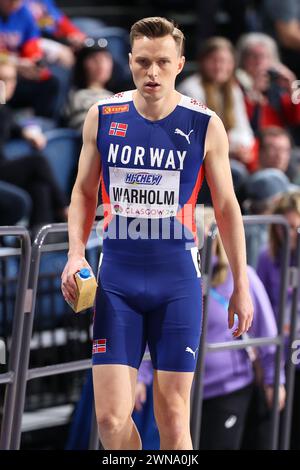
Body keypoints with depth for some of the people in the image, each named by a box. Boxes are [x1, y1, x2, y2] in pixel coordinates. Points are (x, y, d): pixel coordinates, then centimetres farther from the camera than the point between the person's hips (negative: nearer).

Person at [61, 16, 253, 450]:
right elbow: (84, 191, 13)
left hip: (178, 283, -1)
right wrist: (76, 252, -2)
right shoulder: (102, 117, 2)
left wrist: (241, 284, 5)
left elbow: (226, 206, 5)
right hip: (117, 279, 1)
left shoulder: (205, 126, -3)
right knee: (111, 418, -5)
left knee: (173, 416, -1)